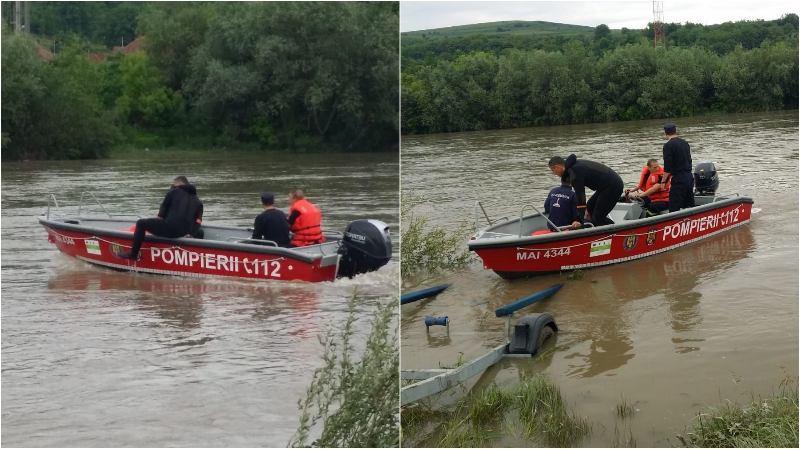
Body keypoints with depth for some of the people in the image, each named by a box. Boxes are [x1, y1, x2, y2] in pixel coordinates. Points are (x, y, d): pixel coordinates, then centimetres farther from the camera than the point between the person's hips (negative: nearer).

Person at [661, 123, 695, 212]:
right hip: (690, 177, 8)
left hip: (678, 180, -8)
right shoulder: (685, 143, 11)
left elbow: (667, 167, -14)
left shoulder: (668, 145, -12)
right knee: (690, 205, 16)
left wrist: (663, 181, -5)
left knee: (674, 208, -6)